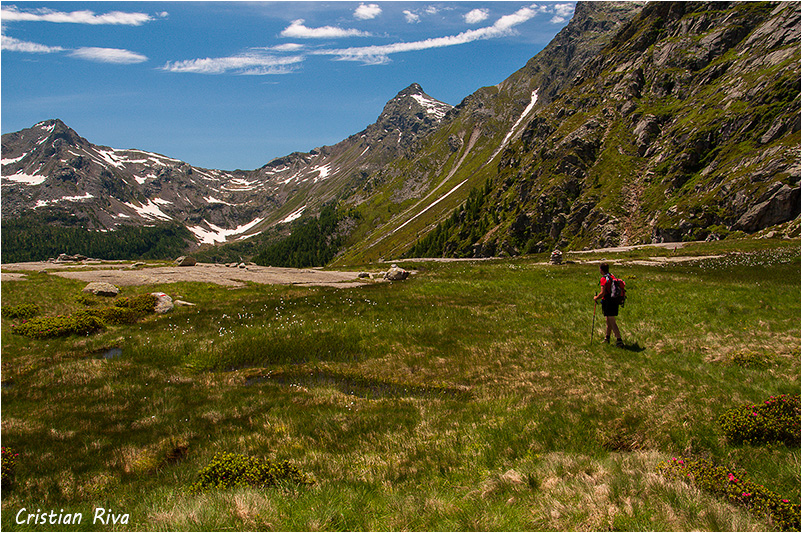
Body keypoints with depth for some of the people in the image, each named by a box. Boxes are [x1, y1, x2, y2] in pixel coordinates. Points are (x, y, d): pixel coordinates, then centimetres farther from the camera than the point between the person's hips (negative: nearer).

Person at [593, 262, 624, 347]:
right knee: (608, 320, 19)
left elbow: (603, 293, -18)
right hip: (615, 301, 9)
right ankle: (607, 338, 30)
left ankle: (619, 340, -10)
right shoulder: (612, 277, 11)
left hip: (608, 302, -9)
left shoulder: (604, 279, -15)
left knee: (612, 322, -7)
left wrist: (596, 298, -1)